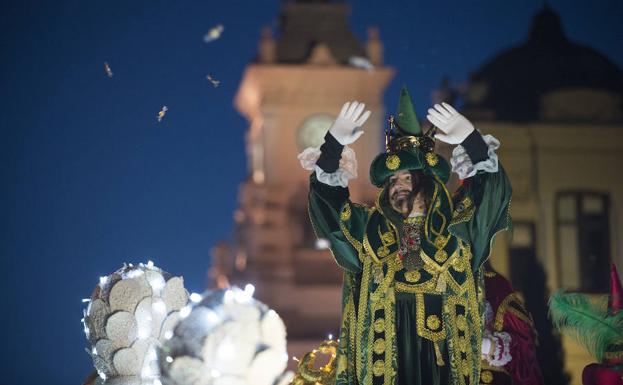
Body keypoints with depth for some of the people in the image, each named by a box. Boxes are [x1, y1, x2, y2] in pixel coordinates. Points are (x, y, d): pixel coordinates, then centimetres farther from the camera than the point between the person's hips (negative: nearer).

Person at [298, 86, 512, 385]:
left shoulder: (457, 227, 9)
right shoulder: (368, 229, 12)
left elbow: (492, 188, 0)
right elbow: (327, 199, 5)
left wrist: (471, 139, -16)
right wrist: (334, 143, -9)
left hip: (444, 357, -1)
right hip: (383, 356, 1)